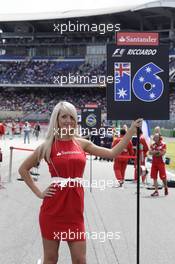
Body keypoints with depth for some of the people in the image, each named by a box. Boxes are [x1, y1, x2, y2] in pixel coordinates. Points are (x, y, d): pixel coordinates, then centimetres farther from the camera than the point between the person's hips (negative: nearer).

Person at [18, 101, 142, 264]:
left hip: (74, 209, 3)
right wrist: (38, 193, -1)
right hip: (53, 209, -2)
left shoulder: (81, 143, 8)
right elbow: (23, 169, 7)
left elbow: (112, 153, 5)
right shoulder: (48, 145, -1)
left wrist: (132, 130, 3)